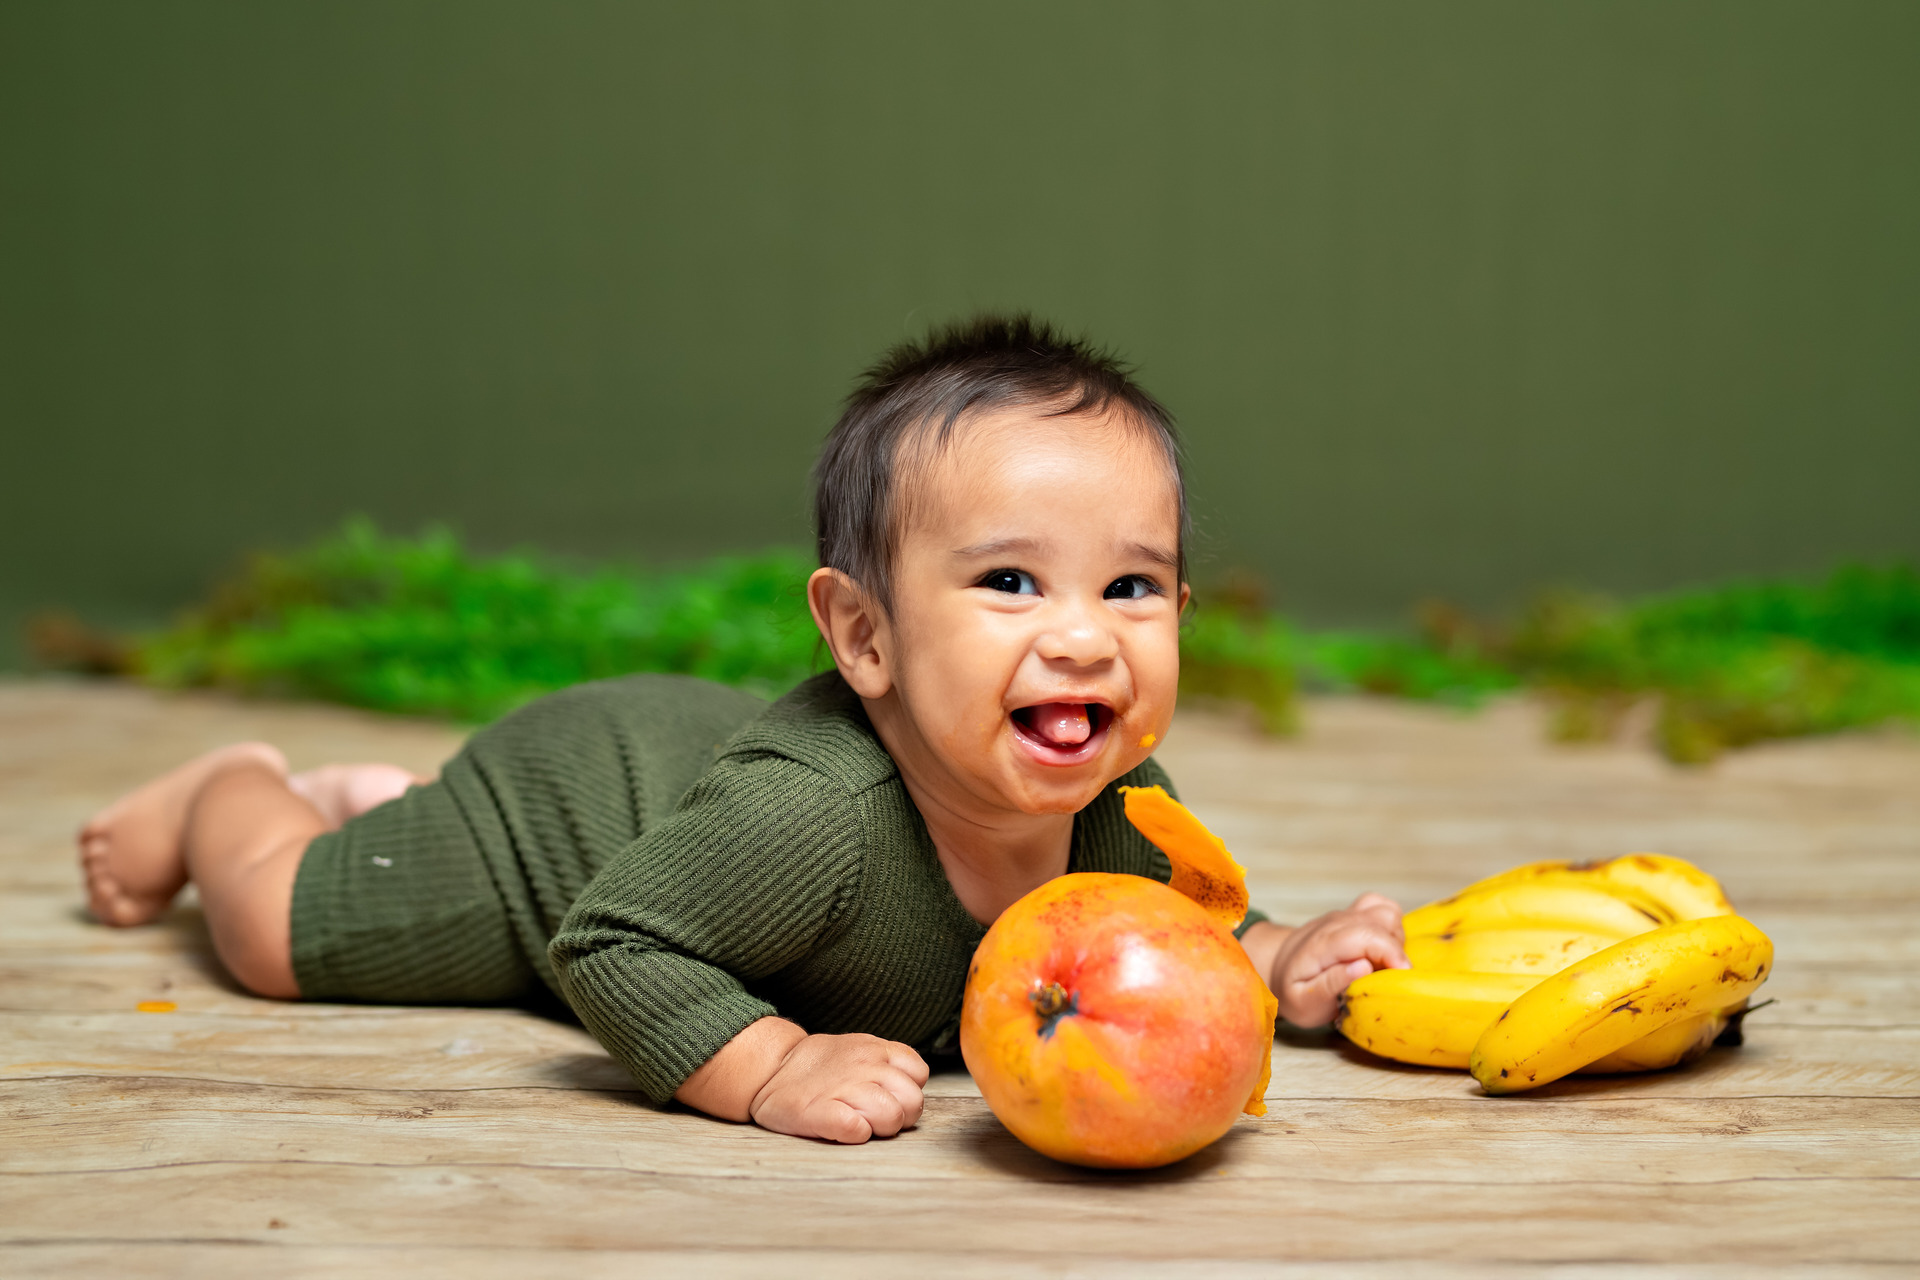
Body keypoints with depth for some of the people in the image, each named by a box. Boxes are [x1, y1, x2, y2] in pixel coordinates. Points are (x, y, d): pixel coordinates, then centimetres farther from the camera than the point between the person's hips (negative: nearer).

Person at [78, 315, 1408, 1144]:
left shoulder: (1121, 810, -25)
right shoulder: (809, 819, -47)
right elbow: (609, 945, -37)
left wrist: (1279, 964, -22)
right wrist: (772, 1068, -45)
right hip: (563, 800, -6)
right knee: (282, 931, 11)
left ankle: (379, 795, 55)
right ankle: (226, 792, 43)